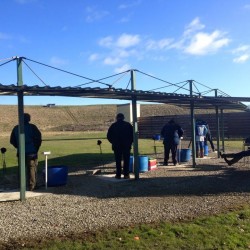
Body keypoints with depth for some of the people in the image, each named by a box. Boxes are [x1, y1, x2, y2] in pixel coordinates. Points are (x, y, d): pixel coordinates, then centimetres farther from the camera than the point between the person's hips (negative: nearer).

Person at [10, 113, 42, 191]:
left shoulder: (16, 128, 7)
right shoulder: (32, 127, -6)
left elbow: (12, 141, 10)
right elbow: (38, 138, -10)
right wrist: (36, 148, 3)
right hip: (31, 152, -4)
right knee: (32, 168, 1)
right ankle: (32, 186, 1)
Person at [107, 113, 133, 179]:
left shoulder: (113, 126, 4)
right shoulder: (128, 125, 3)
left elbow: (108, 136, 6)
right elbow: (133, 134, 3)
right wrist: (130, 142, 12)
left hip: (116, 146, 1)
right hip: (126, 146, 0)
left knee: (118, 161, 6)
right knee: (126, 160, 4)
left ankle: (118, 175, 6)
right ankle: (126, 175, 3)